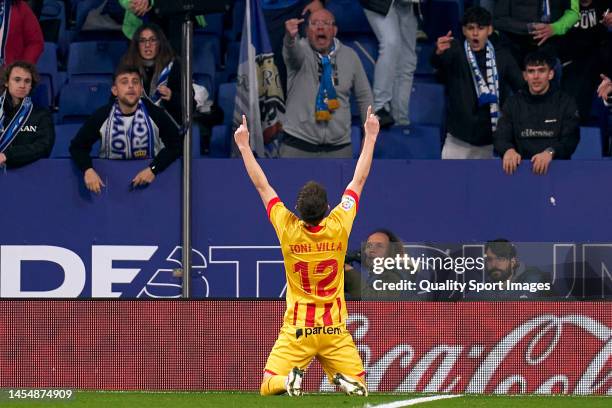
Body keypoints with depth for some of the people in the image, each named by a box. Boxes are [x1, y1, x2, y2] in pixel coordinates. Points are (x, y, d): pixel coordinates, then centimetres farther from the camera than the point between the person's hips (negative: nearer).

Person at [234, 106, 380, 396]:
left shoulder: (288, 230, -12)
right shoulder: (338, 227, -10)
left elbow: (262, 186, 0)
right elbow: (359, 180, 1)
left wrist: (244, 146, 9)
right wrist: (370, 137, 9)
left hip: (296, 331, -1)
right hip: (335, 329, 1)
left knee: (268, 388, 4)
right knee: (359, 389, 6)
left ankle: (289, 379, -26)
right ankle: (344, 380, -26)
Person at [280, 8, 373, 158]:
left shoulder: (350, 56, 4)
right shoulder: (300, 50, -5)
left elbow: (364, 96, 13)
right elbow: (293, 51, -31)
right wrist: (290, 37, -56)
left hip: (338, 147, 2)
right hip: (298, 144, -2)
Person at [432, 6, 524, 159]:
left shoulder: (502, 57, 1)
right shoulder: (455, 52, -5)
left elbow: (522, 87, -4)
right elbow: (437, 63, -26)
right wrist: (439, 53, -51)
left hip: (489, 135, 2)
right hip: (460, 134, -2)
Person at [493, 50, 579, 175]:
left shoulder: (565, 102, 6)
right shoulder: (513, 103, 13)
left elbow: (570, 140, -5)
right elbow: (501, 137, 4)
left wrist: (550, 153, -27)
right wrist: (509, 150, -21)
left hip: (556, 166, -2)